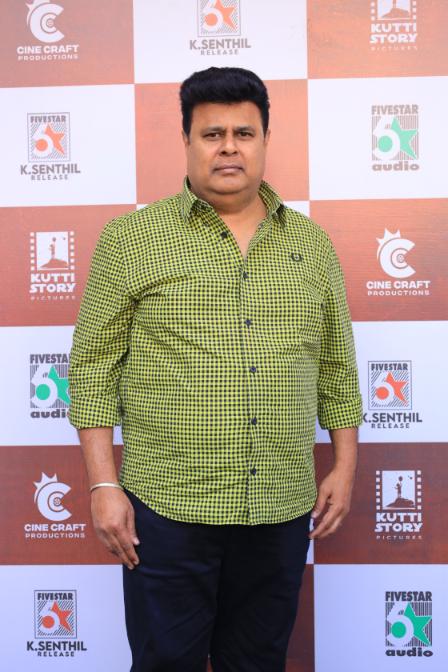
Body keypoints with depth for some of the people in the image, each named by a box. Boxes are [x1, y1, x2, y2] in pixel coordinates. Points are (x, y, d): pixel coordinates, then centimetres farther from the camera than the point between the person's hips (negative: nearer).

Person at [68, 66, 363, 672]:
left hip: (282, 509, 3)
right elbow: (94, 364, -3)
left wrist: (344, 468, 8)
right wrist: (103, 484, -7)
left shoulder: (312, 244, 8)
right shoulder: (130, 238, -2)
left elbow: (337, 366, 13)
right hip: (167, 506, -3)